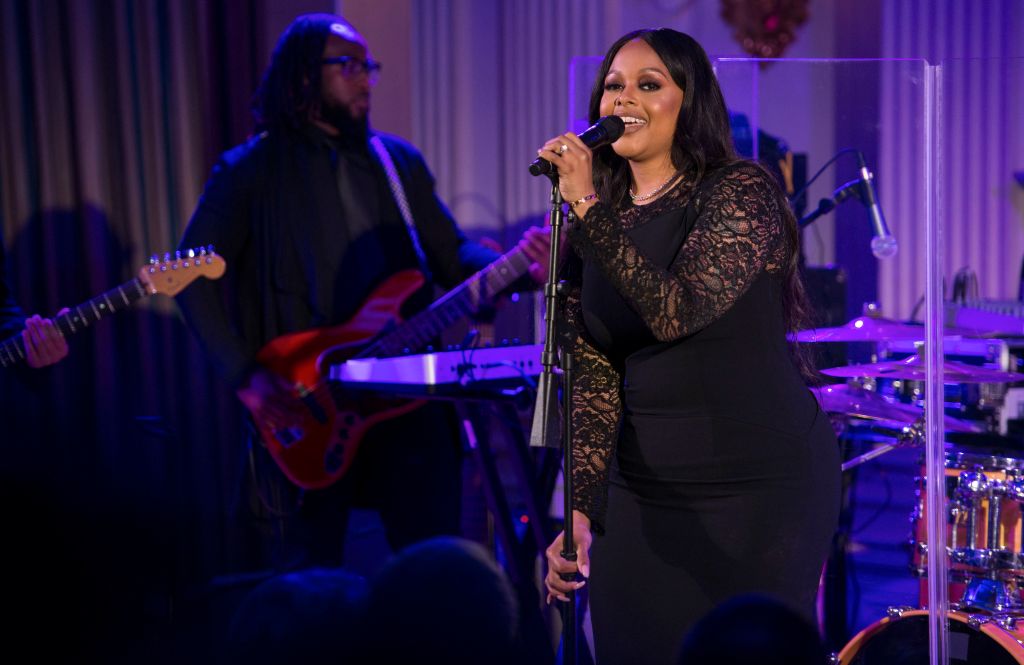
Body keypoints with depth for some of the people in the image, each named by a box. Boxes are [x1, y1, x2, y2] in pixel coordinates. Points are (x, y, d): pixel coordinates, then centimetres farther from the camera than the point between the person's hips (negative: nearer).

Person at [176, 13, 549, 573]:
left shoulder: (400, 161, 12)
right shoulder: (250, 170, -1)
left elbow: (452, 257, 12)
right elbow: (193, 277, -5)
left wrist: (519, 269, -9)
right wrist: (245, 376, -14)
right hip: (301, 412, -3)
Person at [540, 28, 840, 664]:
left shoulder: (740, 190, -11)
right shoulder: (597, 224, 5)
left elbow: (679, 312, -27)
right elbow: (595, 379, 2)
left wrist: (588, 205, -27)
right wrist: (579, 510, -7)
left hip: (764, 485, -5)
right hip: (645, 486, 5)